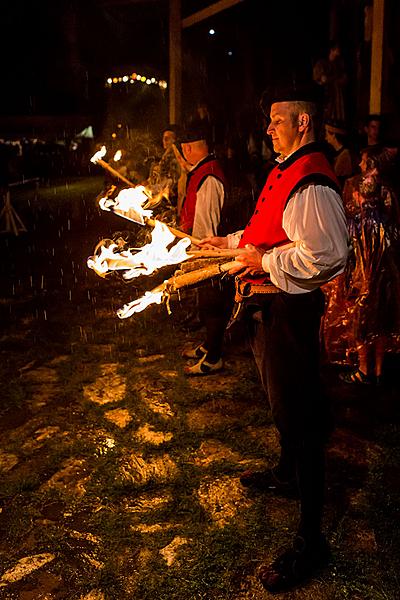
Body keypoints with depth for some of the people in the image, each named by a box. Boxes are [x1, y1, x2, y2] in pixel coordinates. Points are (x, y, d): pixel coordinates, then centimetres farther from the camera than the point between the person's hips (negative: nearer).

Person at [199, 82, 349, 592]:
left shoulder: (312, 182, -21)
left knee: (296, 415, -4)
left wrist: (265, 261, -21)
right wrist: (232, 242, 20)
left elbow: (326, 254, -31)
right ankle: (287, 474, 50)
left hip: (288, 308, -11)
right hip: (266, 304, 11)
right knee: (281, 402, 26)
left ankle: (310, 540, 9)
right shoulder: (284, 171, 14)